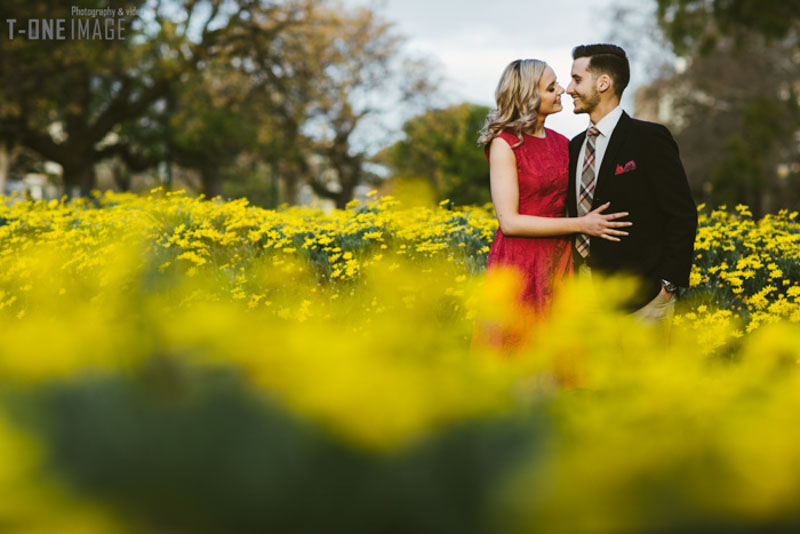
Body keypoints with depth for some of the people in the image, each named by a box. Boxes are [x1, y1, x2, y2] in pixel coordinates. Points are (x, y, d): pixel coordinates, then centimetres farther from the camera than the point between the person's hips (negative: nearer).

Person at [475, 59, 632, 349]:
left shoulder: (561, 143, 11)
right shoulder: (505, 143, -8)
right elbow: (509, 221, -14)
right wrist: (579, 224, -16)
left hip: (560, 265, 6)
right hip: (519, 269, -6)